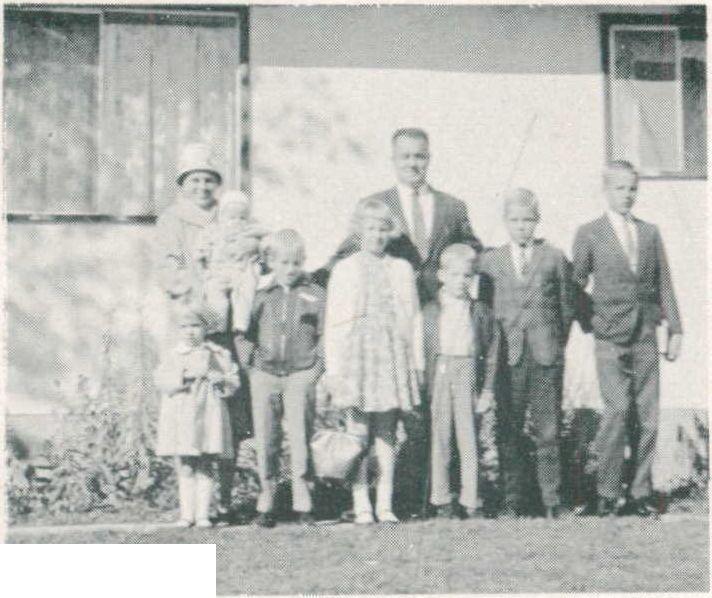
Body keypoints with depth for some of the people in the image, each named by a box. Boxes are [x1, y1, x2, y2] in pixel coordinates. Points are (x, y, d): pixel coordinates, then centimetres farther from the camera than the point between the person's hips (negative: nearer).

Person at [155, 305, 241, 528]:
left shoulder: (218, 354, 9)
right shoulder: (172, 355, 9)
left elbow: (233, 382, 3)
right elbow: (161, 380, -6)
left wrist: (215, 376, -15)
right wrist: (186, 375, -18)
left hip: (207, 416, 0)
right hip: (180, 419, 0)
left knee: (205, 468, 0)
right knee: (185, 469, 1)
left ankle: (202, 514, 4)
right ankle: (187, 514, 6)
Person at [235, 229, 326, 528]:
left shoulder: (315, 295, 3)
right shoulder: (262, 296, 8)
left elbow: (325, 336, 5)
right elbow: (243, 333, 15)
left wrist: (319, 370, -3)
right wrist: (249, 361, 4)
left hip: (301, 375, -2)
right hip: (265, 376, 2)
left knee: (300, 438, -5)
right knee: (265, 441, 3)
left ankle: (303, 504, 3)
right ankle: (266, 504, 10)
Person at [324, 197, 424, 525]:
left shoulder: (402, 269, 11)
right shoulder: (344, 270, 6)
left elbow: (414, 317, 13)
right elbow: (332, 322, 4)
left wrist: (417, 362, 8)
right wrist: (332, 368, -1)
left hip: (392, 355, 2)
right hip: (355, 352, -2)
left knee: (387, 435, 3)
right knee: (358, 434, -3)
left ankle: (385, 504, 7)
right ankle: (361, 506, 1)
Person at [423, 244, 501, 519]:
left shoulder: (481, 311, 5)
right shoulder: (430, 311, 3)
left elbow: (491, 351, 6)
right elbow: (421, 350, 4)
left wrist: (487, 388, 1)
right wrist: (423, 385, -1)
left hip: (468, 375, 0)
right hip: (438, 375, 0)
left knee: (468, 438, 1)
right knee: (439, 438, 4)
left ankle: (470, 501, 8)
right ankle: (441, 499, 13)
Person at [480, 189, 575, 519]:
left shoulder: (555, 258, 6)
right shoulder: (491, 260, 9)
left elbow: (567, 306, 11)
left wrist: (557, 344, 8)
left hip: (546, 356, -1)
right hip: (508, 355, 1)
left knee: (547, 431, -1)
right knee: (511, 432, 1)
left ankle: (551, 502, 6)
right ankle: (513, 501, 7)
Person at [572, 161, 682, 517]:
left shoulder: (650, 233, 12)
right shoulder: (589, 234, 3)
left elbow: (664, 283, 12)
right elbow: (576, 284, 7)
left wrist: (675, 328, 7)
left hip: (646, 338, 3)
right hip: (610, 339, -3)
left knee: (648, 416, 2)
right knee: (616, 412, -12)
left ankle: (641, 492, 11)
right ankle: (607, 493, -2)